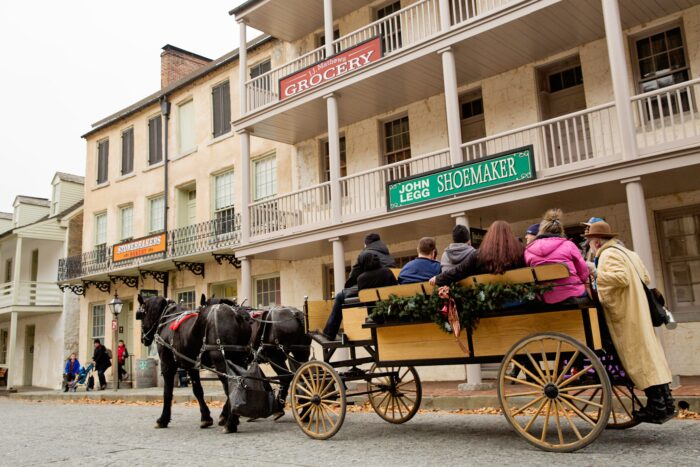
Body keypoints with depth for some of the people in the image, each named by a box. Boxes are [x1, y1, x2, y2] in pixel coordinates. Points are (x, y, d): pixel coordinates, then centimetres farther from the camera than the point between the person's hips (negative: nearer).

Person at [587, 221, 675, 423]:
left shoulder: (608, 255, -12)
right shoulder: (627, 253, 18)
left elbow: (620, 277, -27)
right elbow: (646, 278, 21)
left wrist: (596, 278, -18)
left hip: (625, 316, -9)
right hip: (637, 311, 9)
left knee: (638, 355, -6)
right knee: (649, 352, 11)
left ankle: (656, 406, -3)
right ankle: (666, 401, 16)